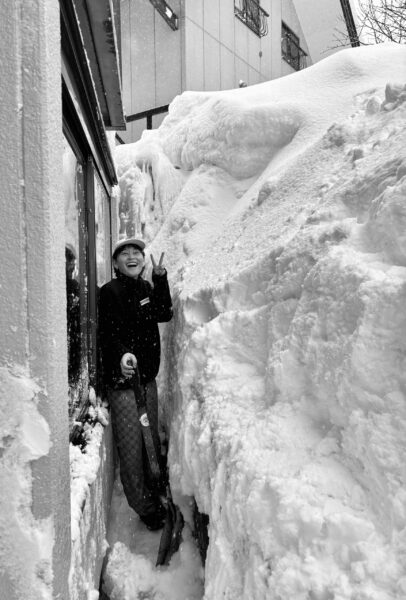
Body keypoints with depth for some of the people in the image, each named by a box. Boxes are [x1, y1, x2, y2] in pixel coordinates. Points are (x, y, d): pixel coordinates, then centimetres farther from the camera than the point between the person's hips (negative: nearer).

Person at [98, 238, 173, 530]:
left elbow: (164, 314, -1)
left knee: (152, 440, 21)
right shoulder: (110, 291, -12)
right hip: (123, 379, -7)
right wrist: (122, 354, -41)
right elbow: (108, 333, -21)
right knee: (131, 447, 2)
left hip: (148, 377, 7)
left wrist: (161, 278, -7)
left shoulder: (146, 287, 10)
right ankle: (145, 508, 19)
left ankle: (154, 492, 41)